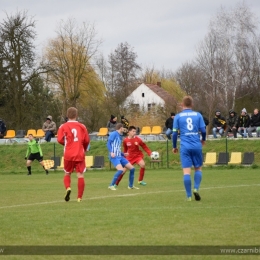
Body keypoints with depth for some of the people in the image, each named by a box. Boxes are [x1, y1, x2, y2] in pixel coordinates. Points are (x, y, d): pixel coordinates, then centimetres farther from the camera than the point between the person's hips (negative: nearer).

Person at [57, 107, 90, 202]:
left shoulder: (63, 126, -1)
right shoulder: (82, 126, 2)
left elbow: (60, 140, -8)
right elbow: (86, 140, 3)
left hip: (68, 155, 0)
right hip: (80, 154, 0)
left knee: (67, 174, 17)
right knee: (80, 175, 2)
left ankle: (68, 188, -10)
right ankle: (79, 197, -4)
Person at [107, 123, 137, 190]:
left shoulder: (120, 136, 20)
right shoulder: (114, 134, -5)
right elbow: (108, 143, -13)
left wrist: (123, 154, 38)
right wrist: (111, 152, -27)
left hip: (120, 156, 9)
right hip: (114, 156, -9)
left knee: (132, 168, 7)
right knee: (121, 170, -28)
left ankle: (131, 186, 20)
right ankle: (111, 185, -16)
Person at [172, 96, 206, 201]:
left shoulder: (178, 116, 4)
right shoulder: (198, 115, 6)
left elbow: (174, 133, 1)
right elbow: (203, 130, 3)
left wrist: (174, 146, 14)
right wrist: (203, 140, 24)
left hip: (185, 146, -1)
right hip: (197, 146, 1)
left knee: (186, 171, -1)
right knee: (198, 168, 16)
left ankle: (189, 196, -3)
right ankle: (196, 188, -4)